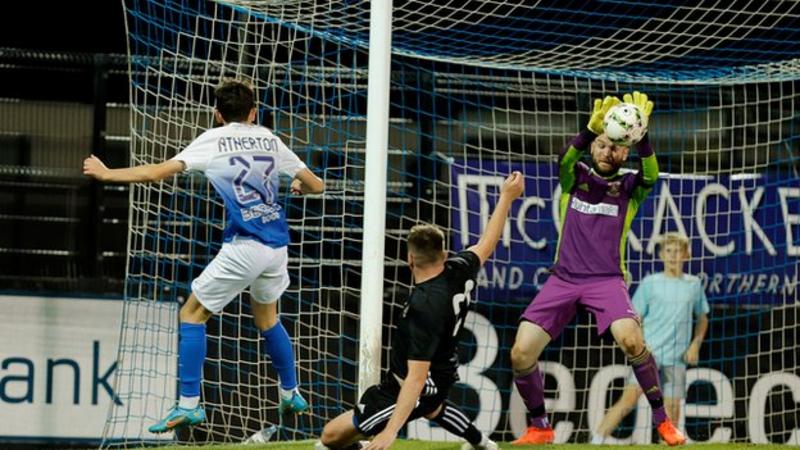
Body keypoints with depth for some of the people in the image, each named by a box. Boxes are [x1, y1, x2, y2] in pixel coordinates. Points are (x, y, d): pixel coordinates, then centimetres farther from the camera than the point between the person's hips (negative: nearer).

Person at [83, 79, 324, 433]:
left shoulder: (213, 140, 1)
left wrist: (108, 174, 4)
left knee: (192, 314, 3)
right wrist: (299, 186, 39)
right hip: (278, 245, 5)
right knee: (267, 318, 28)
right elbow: (316, 185, 15)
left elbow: (158, 172, -6)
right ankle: (291, 395, 35)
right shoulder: (269, 140, 12)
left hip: (243, 246, -5)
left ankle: (189, 404, -5)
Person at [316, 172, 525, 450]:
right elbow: (486, 245, 9)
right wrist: (507, 198, 22)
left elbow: (416, 377, -36)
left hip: (418, 388, -9)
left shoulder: (425, 307, -34)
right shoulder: (461, 271, -14)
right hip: (443, 378, 9)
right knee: (431, 407, 47)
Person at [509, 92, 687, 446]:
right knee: (521, 354, -9)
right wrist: (591, 129, -35)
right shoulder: (574, 177, 10)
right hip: (563, 279, 2)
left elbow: (651, 174, -16)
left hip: (607, 279, -2)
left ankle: (662, 419, -12)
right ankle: (539, 428, 13)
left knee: (631, 339, -29)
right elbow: (566, 158, -14)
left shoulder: (629, 187, 8)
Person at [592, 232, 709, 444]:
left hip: (677, 358, 3)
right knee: (629, 398, -15)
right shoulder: (650, 283, 3)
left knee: (672, 409, 1)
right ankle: (596, 441, -17)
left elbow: (702, 319, 22)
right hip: (649, 352, -3)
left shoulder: (694, 285, 11)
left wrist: (695, 344, 7)